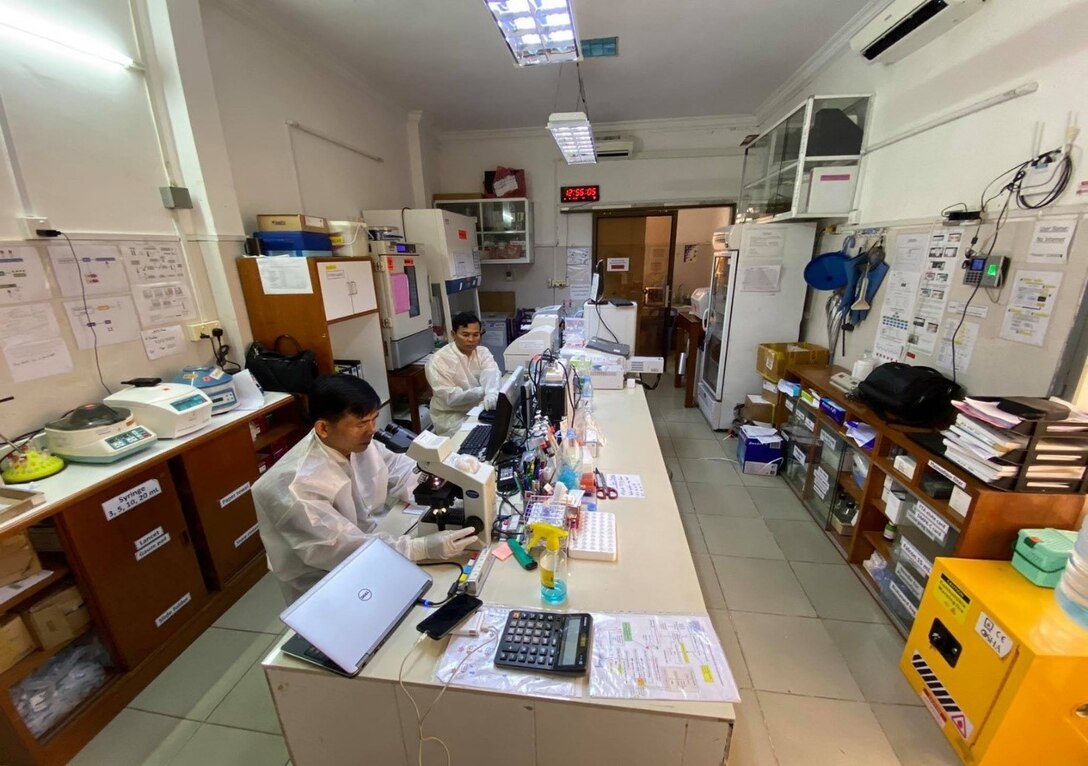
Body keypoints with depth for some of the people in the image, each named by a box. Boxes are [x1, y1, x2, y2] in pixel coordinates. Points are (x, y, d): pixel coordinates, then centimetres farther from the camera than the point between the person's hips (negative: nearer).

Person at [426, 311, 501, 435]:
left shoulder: (483, 352, 0)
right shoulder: (438, 360, -14)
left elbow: (491, 374, -21)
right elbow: (451, 398, -20)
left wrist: (492, 395, -42)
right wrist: (485, 391, -27)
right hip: (452, 416, -5)